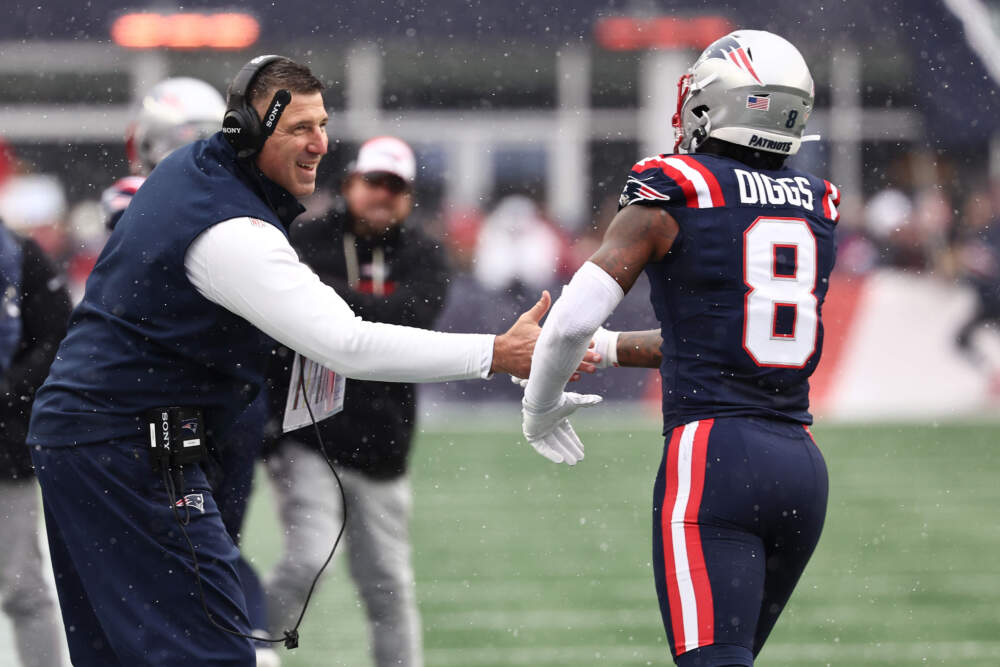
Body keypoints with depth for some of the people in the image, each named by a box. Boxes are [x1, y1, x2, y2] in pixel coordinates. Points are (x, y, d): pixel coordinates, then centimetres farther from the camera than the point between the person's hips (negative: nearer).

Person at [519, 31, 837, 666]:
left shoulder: (671, 197, -4)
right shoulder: (818, 205, 14)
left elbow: (573, 321, -6)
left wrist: (540, 408, 13)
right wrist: (608, 349, 30)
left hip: (712, 458, -6)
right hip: (803, 466, 6)